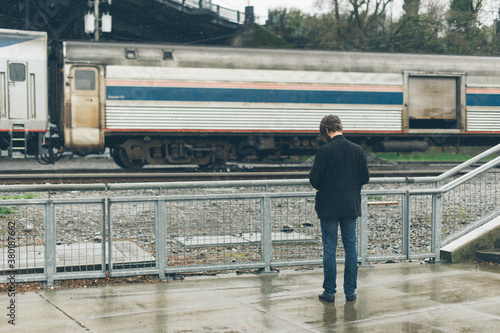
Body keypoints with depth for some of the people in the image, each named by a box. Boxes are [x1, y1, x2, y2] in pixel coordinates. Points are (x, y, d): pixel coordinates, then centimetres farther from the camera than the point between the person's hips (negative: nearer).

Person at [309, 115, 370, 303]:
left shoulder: (325, 151, -13)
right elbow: (365, 178, 6)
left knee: (329, 249, 3)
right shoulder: (357, 150, 1)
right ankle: (350, 291, 13)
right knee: (350, 247, 10)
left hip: (329, 206, -4)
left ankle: (329, 291, 7)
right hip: (351, 206, 4)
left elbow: (314, 179, -12)